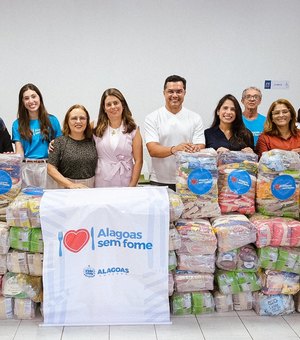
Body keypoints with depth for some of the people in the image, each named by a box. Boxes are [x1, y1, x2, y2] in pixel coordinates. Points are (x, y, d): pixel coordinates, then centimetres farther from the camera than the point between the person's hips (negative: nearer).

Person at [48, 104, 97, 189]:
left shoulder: (92, 141, 7)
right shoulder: (59, 142, 1)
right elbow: (51, 169, -4)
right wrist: (71, 185, -11)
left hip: (91, 187, 2)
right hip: (66, 188, -2)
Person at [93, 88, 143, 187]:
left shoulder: (133, 130, 2)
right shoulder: (96, 130, 4)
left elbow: (138, 161, 0)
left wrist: (132, 186, -7)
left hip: (125, 183, 0)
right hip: (101, 184, 1)